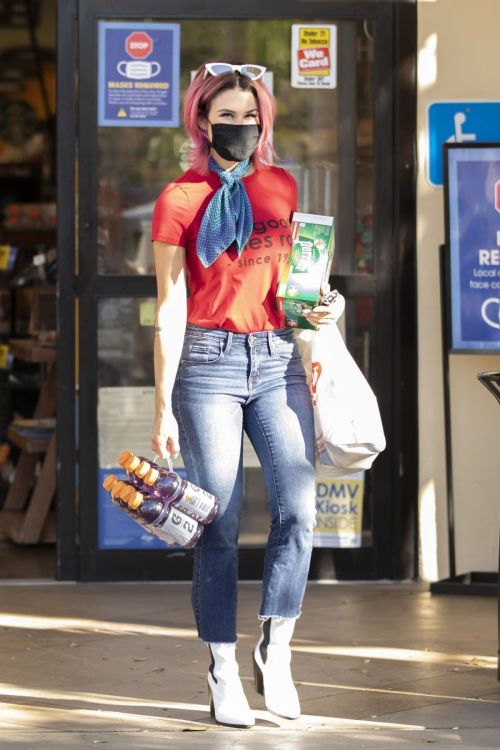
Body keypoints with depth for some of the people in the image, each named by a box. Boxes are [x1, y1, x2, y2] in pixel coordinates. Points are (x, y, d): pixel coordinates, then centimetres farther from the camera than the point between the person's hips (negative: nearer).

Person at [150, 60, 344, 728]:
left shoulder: (282, 187, 11)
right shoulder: (180, 199, -1)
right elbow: (170, 309, -3)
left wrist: (324, 305, 5)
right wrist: (163, 407, -6)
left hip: (278, 359, 3)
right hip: (209, 361, -3)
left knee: (298, 508, -11)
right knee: (219, 525, -1)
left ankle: (275, 649, 5)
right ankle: (223, 673, 8)